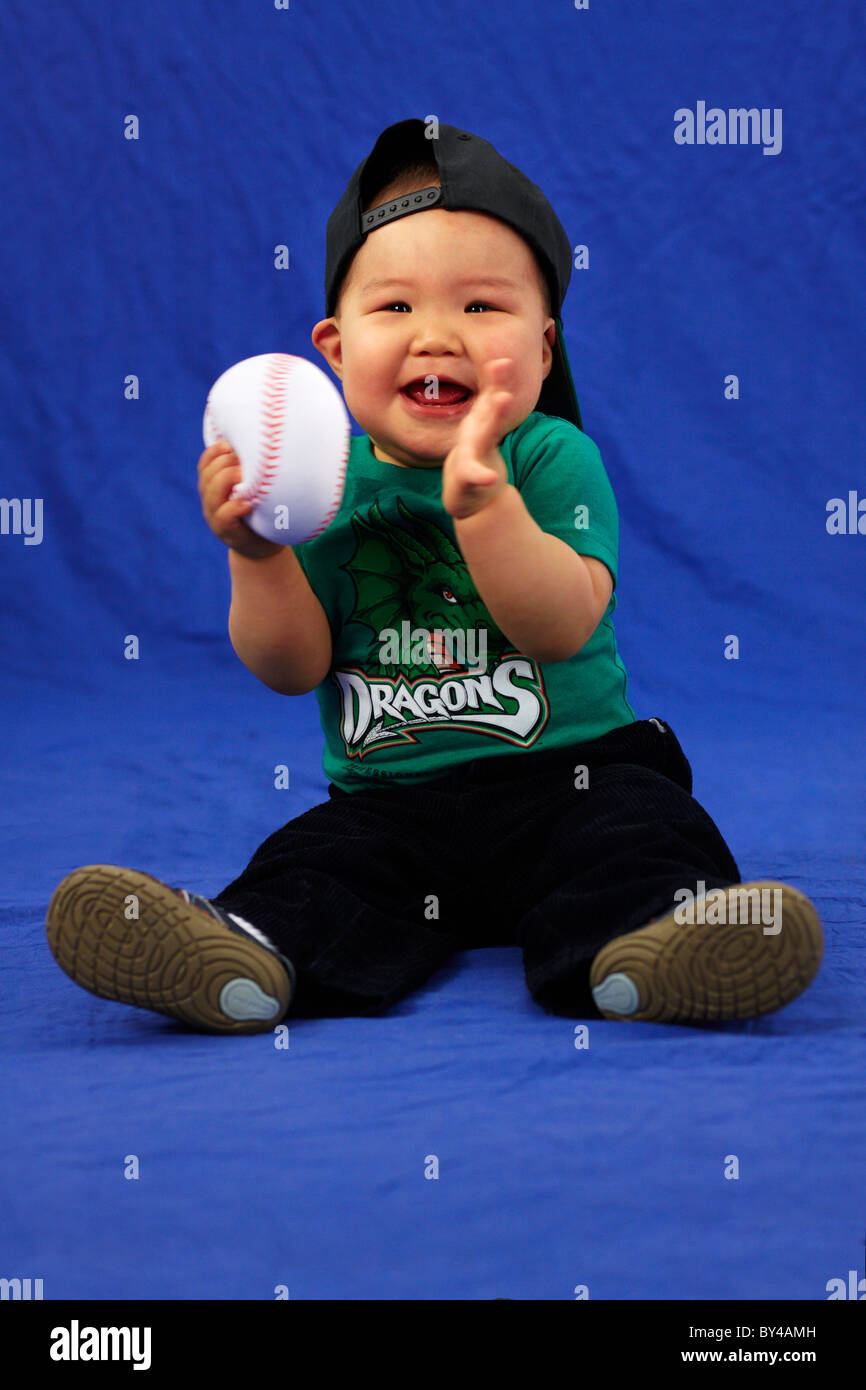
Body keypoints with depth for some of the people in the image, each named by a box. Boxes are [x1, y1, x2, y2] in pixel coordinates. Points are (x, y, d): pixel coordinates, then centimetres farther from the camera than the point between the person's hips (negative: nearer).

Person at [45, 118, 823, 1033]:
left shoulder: (551, 457, -6)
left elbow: (563, 626, -22)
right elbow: (292, 668, -2)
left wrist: (485, 502, -37)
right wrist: (256, 554, -21)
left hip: (568, 775, -2)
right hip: (389, 799, 3)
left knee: (640, 824, -27)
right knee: (311, 860, -20)